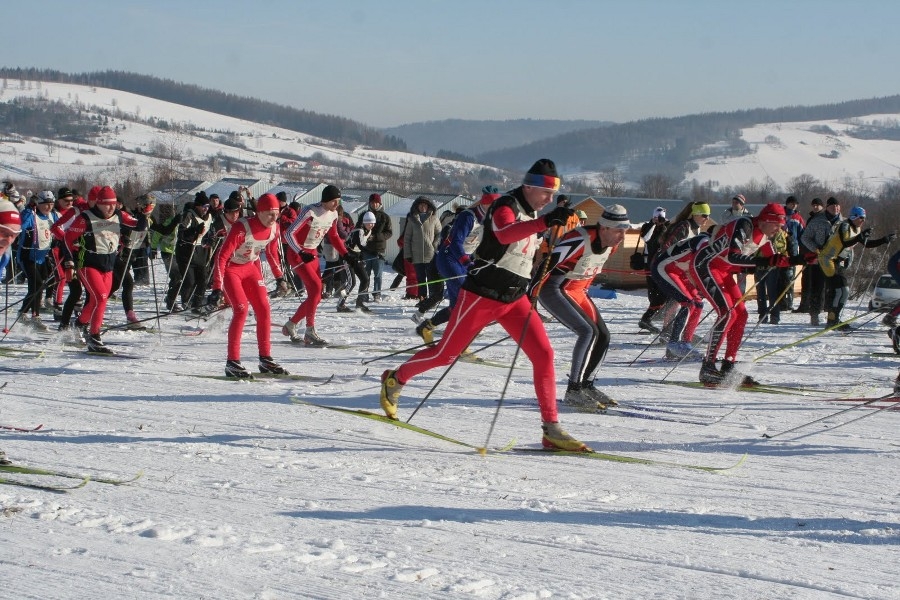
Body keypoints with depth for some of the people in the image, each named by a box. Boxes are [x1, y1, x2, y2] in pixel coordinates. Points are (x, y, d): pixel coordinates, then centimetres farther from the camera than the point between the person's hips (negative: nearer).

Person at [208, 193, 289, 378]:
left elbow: (272, 253, 11)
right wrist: (217, 289, -35)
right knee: (242, 309, -20)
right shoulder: (241, 228, -31)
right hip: (230, 268, -7)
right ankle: (232, 362, -15)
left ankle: (265, 359, 10)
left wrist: (280, 278, 14)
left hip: (251, 267, 7)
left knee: (264, 309, -1)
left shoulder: (274, 228, -11)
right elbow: (221, 257, -31)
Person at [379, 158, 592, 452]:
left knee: (544, 354, -8)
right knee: (445, 354, 5)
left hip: (514, 299, 7)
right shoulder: (505, 206, -17)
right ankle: (395, 380, 31)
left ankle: (551, 429, -6)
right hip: (482, 295, -7)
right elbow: (504, 233, -43)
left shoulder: (530, 210, 10)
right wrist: (545, 221, -55)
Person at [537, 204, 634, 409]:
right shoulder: (580, 241, -30)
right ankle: (573, 391, -17)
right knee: (588, 331, -21)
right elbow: (547, 263, -30)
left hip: (577, 290, 9)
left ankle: (586, 385, 22)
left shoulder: (611, 243, -2)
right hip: (553, 289, -9)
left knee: (603, 336, 6)